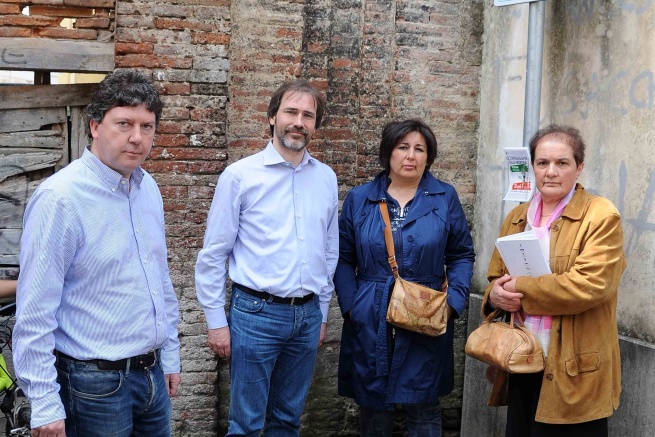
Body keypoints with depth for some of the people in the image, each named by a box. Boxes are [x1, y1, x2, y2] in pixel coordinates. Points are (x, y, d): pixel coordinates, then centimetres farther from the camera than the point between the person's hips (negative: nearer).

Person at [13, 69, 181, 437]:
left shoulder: (149, 188, 5)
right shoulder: (60, 197, -18)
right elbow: (34, 312, -18)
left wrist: (170, 353, 16)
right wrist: (45, 405, -18)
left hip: (152, 372, 7)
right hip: (96, 383, -7)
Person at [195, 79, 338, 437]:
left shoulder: (326, 178, 6)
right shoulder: (240, 175, -7)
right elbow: (213, 255, -5)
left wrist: (322, 313, 14)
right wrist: (216, 321, -6)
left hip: (307, 315, 4)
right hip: (256, 313, -4)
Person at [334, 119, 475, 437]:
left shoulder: (445, 198, 2)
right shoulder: (359, 199, 3)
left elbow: (462, 255, 5)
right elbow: (344, 258, 5)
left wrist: (453, 301, -7)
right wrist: (350, 304, -7)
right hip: (369, 323, 1)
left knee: (423, 409, 7)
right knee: (372, 405, 11)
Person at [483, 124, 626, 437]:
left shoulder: (600, 217, -9)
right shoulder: (517, 217, 11)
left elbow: (589, 285, -20)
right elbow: (497, 277, 17)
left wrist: (521, 288, -15)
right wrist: (496, 294, -7)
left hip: (574, 370, -6)